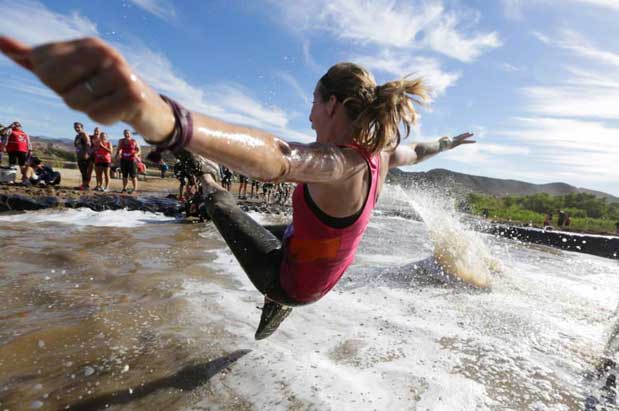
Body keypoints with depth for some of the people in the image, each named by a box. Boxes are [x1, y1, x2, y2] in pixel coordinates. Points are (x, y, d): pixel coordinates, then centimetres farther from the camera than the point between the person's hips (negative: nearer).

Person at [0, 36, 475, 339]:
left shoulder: (339, 162, -36)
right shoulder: (380, 152, -8)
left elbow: (273, 156, -58)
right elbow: (417, 152, 14)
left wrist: (155, 115, -75)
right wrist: (449, 142, 38)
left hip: (292, 279, -7)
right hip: (319, 279, 8)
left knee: (223, 208, 4)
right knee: (281, 233, 39)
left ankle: (215, 194, 41)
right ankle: (275, 314, 55)